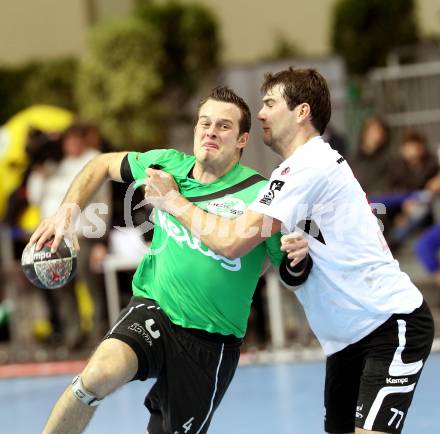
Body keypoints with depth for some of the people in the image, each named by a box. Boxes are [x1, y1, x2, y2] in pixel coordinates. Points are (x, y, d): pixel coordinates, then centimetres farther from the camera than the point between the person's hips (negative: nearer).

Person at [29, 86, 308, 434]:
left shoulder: (260, 194, -12)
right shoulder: (167, 164, -2)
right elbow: (104, 165, 17)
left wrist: (298, 258, -29)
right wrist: (69, 210, 4)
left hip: (211, 342, -1)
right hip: (153, 310, 1)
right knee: (101, 372, -30)